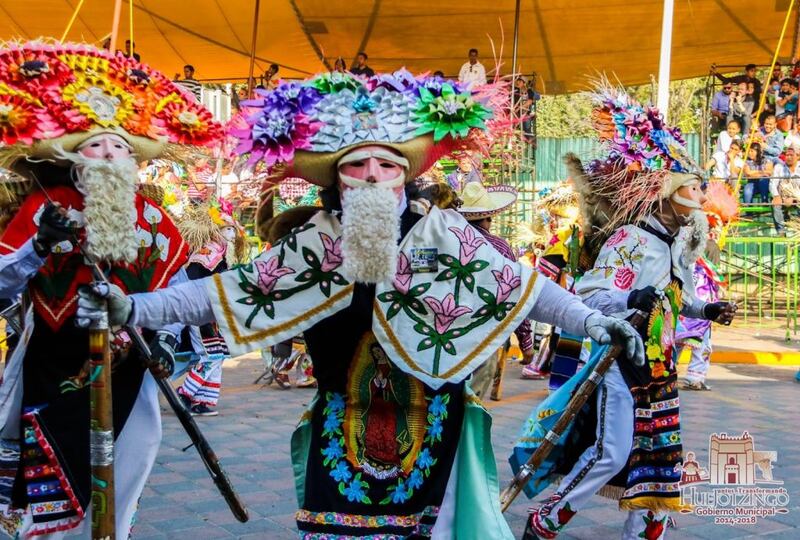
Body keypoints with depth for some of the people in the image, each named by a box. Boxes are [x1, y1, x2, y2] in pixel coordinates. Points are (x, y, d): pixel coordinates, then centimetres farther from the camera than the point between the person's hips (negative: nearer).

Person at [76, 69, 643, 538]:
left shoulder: (444, 233, -6)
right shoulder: (314, 243, -6)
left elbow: (523, 287, -1)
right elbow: (224, 292, -7)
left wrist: (594, 320, -8)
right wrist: (133, 308, -15)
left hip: (434, 429, 0)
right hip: (343, 433, 1)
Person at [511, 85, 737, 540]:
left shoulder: (678, 246, 10)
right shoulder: (629, 239, -16)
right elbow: (590, 296, -25)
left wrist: (706, 310, 8)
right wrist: (631, 299, -42)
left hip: (658, 365, 9)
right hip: (622, 358, -9)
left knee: (660, 454, 10)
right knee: (612, 452, -10)